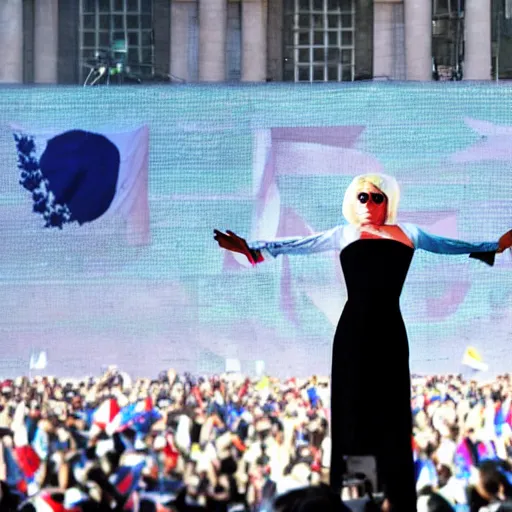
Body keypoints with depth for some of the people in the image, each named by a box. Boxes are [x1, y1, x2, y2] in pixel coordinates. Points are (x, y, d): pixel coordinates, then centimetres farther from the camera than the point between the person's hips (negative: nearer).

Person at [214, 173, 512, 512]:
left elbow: (451, 246, 24)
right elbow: (295, 246, 11)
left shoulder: (408, 234, 16)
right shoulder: (344, 235, 12)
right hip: (354, 330, -1)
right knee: (353, 407, -3)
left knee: (391, 409, 1)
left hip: (389, 329, 1)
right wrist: (249, 248, 4)